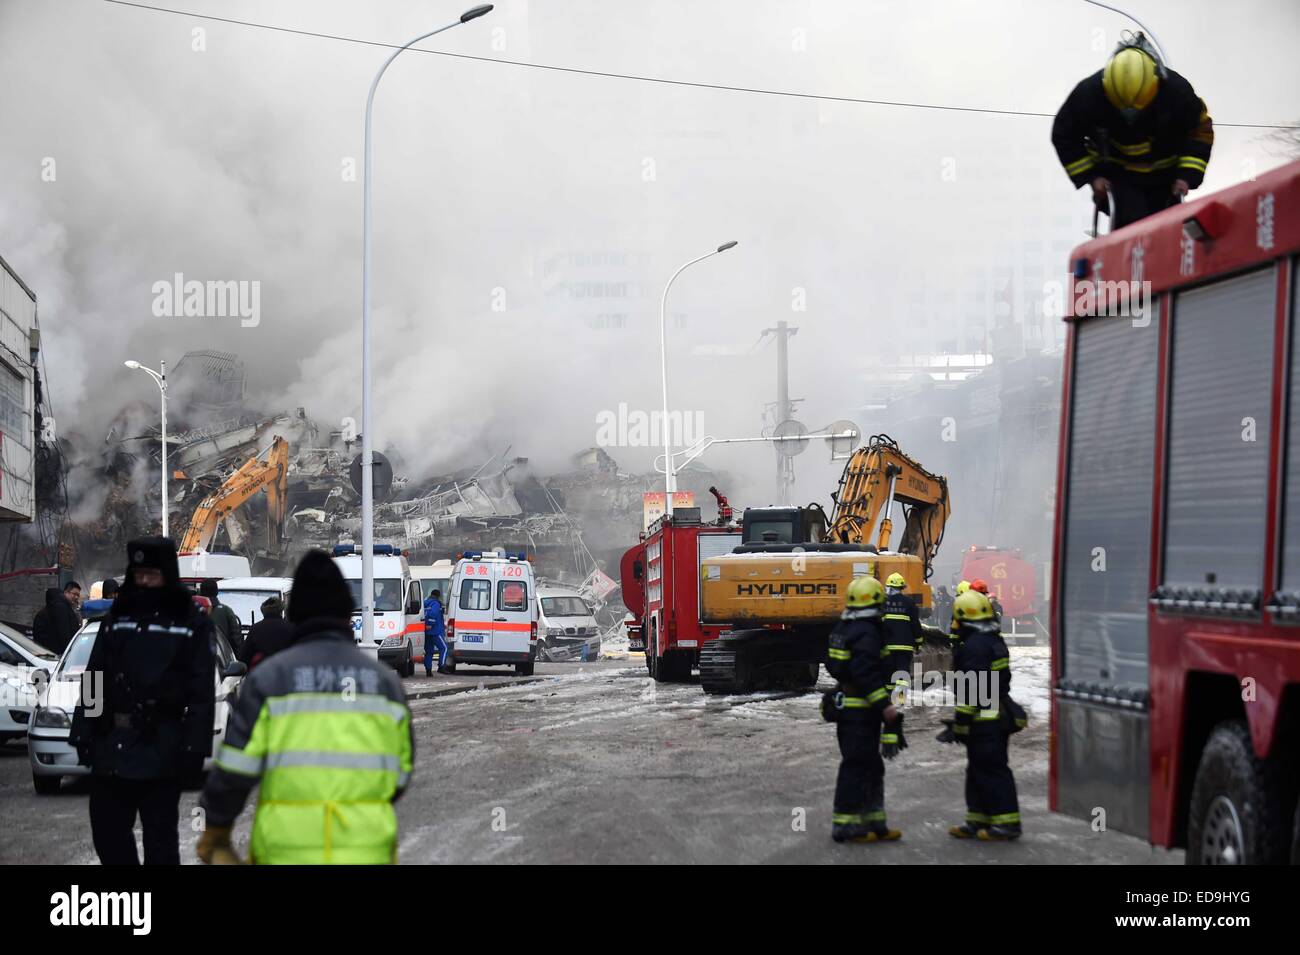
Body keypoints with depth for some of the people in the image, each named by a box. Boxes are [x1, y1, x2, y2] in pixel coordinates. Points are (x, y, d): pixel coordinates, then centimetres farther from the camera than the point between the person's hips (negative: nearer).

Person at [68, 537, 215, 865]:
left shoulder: (191, 624, 0)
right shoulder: (116, 619, 13)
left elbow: (201, 693, -5)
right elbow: (93, 682, 14)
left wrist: (194, 748, -12)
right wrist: (83, 734, 7)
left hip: (160, 749, -5)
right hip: (111, 746, 5)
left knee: (159, 838, 0)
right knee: (108, 832, 9)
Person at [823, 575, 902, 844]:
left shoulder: (842, 629, 13)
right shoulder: (866, 633, -18)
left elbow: (833, 665, 21)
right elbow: (866, 673, -25)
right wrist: (884, 705, -25)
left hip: (845, 707, 10)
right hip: (862, 710, -10)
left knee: (871, 766, 16)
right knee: (857, 766, -6)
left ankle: (873, 823, 20)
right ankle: (844, 825, -4)